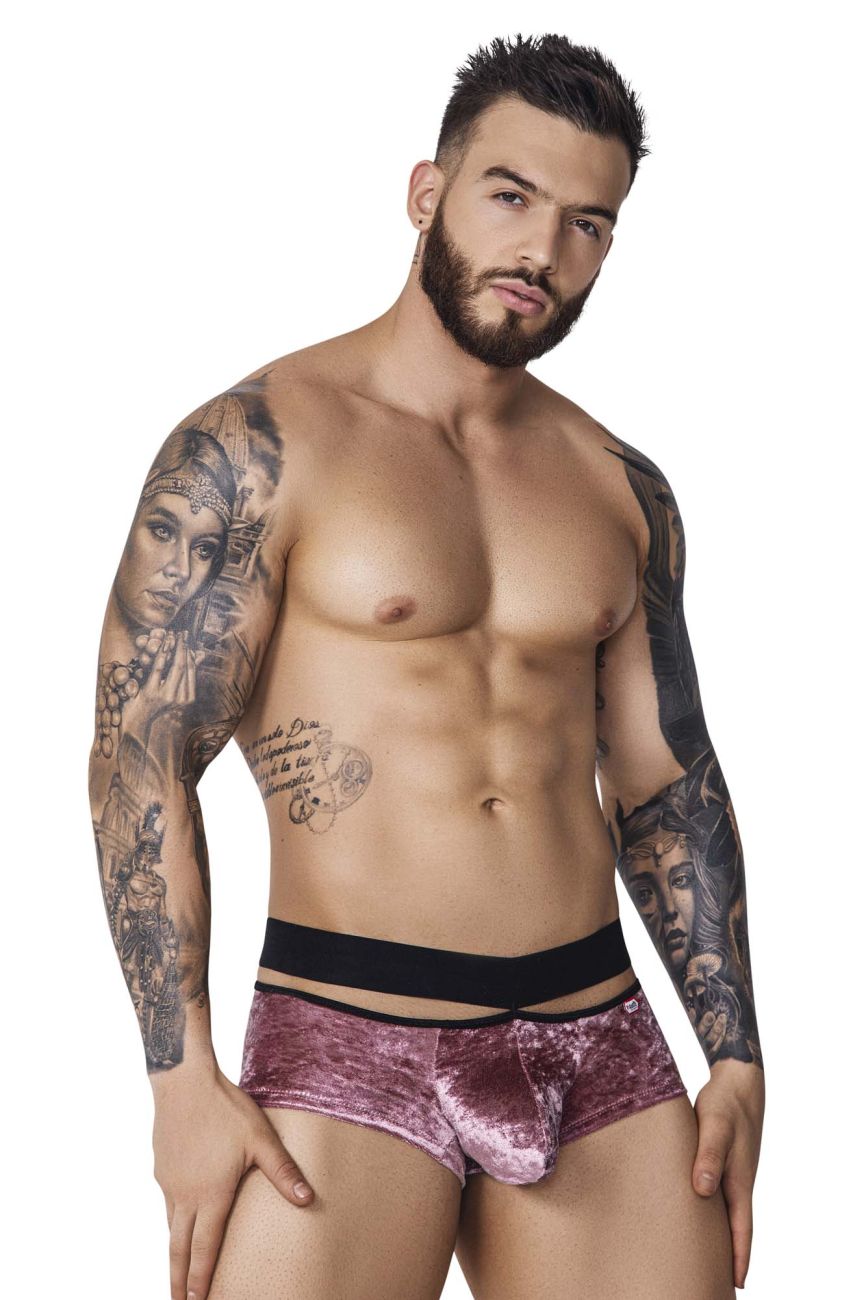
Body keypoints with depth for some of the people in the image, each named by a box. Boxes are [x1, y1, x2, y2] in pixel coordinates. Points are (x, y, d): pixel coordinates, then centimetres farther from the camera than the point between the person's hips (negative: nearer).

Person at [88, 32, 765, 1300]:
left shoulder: (622, 490, 11)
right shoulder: (253, 447, -5)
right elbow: (140, 759, -9)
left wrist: (737, 1057, 11)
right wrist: (184, 1078, -14)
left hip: (605, 1050, 5)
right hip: (347, 1047, -4)